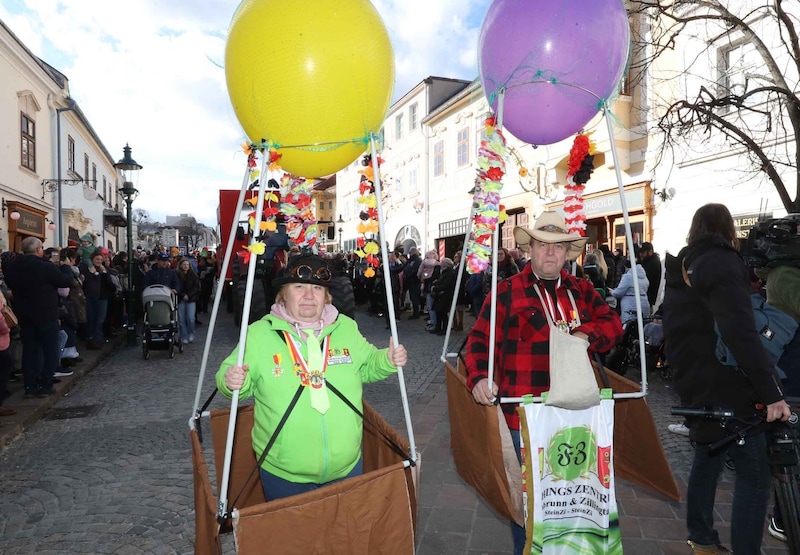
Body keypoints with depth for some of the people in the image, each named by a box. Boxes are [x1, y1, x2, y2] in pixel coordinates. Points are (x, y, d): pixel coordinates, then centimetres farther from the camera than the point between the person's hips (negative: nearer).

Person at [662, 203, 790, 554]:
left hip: (695, 383, 9)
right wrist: (771, 392, -26)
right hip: (726, 388, -9)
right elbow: (741, 334, -25)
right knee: (755, 476, -2)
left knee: (708, 457, 21)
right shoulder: (722, 263, -14)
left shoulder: (683, 266, 12)